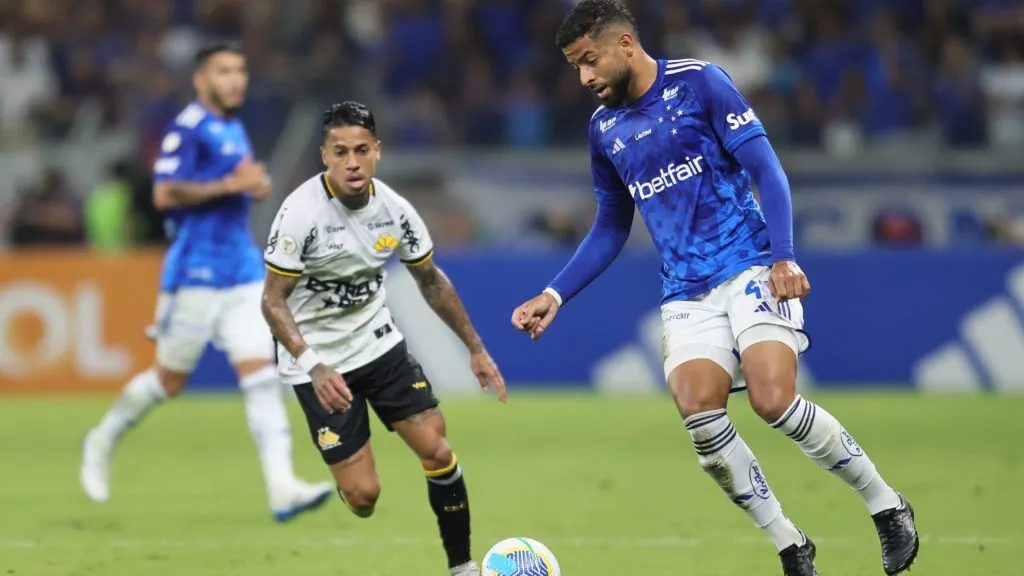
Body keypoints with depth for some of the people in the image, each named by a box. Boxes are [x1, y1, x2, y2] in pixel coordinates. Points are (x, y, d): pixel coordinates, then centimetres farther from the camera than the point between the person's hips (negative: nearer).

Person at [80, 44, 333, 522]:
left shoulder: (234, 129, 16)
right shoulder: (188, 129, -10)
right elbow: (165, 194, -19)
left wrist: (255, 187, 9)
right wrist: (230, 184, -22)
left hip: (243, 272, 7)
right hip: (195, 272, -7)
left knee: (261, 374, -6)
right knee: (170, 379, 4)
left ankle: (282, 489, -14)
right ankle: (102, 441, 29)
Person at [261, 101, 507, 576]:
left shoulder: (393, 209, -8)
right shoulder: (301, 212, -24)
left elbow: (431, 281, 9)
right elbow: (273, 302, -20)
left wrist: (475, 348, 10)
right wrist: (313, 367, -32)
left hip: (378, 341, 5)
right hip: (318, 361, -5)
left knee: (437, 449, -4)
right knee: (364, 496, -9)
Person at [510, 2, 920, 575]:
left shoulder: (698, 82, -4)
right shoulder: (605, 128, 12)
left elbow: (766, 168, -7)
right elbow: (610, 230, 22)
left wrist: (783, 257, -18)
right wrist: (554, 296, 12)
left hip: (750, 268, -5)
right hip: (687, 292, 5)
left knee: (775, 400, -23)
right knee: (700, 417, -18)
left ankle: (888, 505, -2)